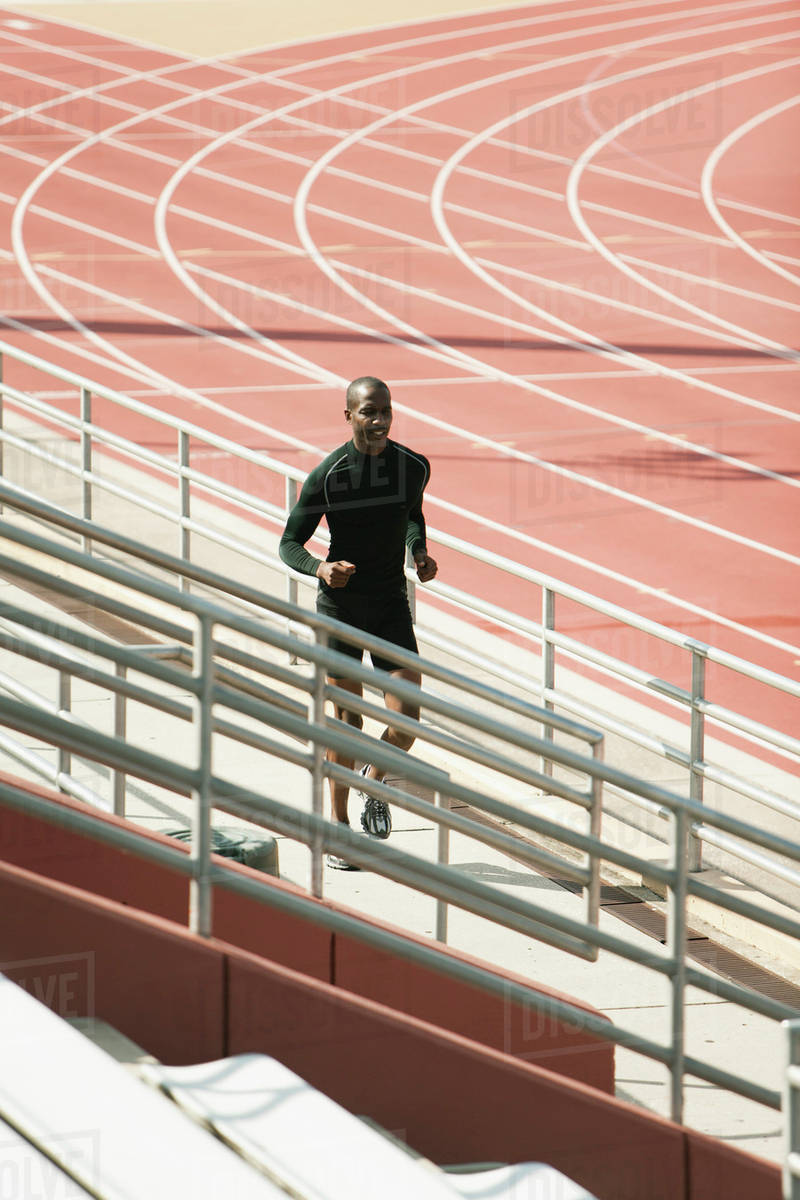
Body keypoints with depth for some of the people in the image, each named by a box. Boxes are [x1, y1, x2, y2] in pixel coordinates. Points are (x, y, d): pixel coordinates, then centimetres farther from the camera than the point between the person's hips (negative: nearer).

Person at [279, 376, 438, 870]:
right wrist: (320, 568, -26)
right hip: (340, 605, -2)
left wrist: (419, 552, 1)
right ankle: (340, 825, 19)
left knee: (406, 720, -9)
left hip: (392, 605, 2)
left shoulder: (414, 467, -3)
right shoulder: (327, 476, -13)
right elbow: (290, 543, -6)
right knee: (346, 721, 3)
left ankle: (374, 779, 23)